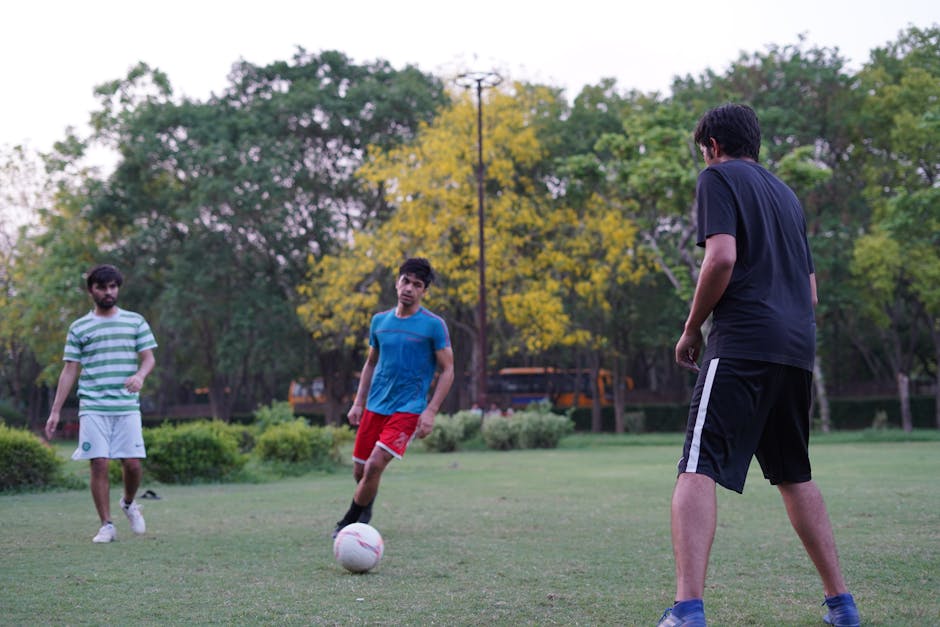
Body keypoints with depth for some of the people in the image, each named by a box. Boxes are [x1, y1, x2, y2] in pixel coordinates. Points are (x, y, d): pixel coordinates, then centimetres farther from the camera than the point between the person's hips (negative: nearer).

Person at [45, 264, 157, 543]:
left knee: (132, 463, -4)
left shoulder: (135, 321, 10)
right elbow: (69, 370, 10)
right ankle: (106, 526, 2)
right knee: (99, 464, -6)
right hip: (93, 408, 0)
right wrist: (55, 411, 5)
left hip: (127, 407, 0)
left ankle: (128, 503, 27)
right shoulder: (79, 327, 10)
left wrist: (140, 375, -18)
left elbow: (149, 357, 6)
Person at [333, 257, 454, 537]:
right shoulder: (379, 321, 8)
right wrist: (358, 403, 12)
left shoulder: (434, 325, -6)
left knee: (375, 465, -18)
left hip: (408, 409, -5)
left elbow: (447, 371, -4)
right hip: (375, 407, 5)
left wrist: (431, 411, -13)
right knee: (360, 470, 8)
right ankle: (366, 507, 40)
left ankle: (349, 523, -1)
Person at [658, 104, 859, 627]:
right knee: (794, 475, 19)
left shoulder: (718, 177, 3)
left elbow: (722, 257, -13)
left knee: (699, 469, -14)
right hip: (799, 346, 8)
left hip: (742, 343, -8)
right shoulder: (786, 193, 26)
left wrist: (692, 330, -3)